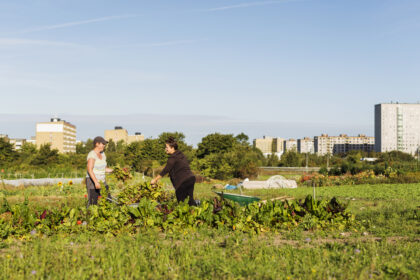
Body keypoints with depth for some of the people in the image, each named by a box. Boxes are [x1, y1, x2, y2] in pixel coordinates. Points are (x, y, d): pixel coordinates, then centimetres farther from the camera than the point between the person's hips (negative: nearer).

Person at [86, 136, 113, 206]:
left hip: (101, 181, 8)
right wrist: (96, 182, -34)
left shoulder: (102, 154, 10)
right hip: (92, 181, -8)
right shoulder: (92, 154, -16)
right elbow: (90, 170, -26)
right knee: (93, 203, -9)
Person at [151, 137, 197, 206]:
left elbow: (166, 170, -9)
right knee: (190, 200, 11)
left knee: (181, 201, -1)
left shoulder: (173, 158, -11)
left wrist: (155, 179, -2)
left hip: (183, 181, -9)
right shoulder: (181, 155, 16)